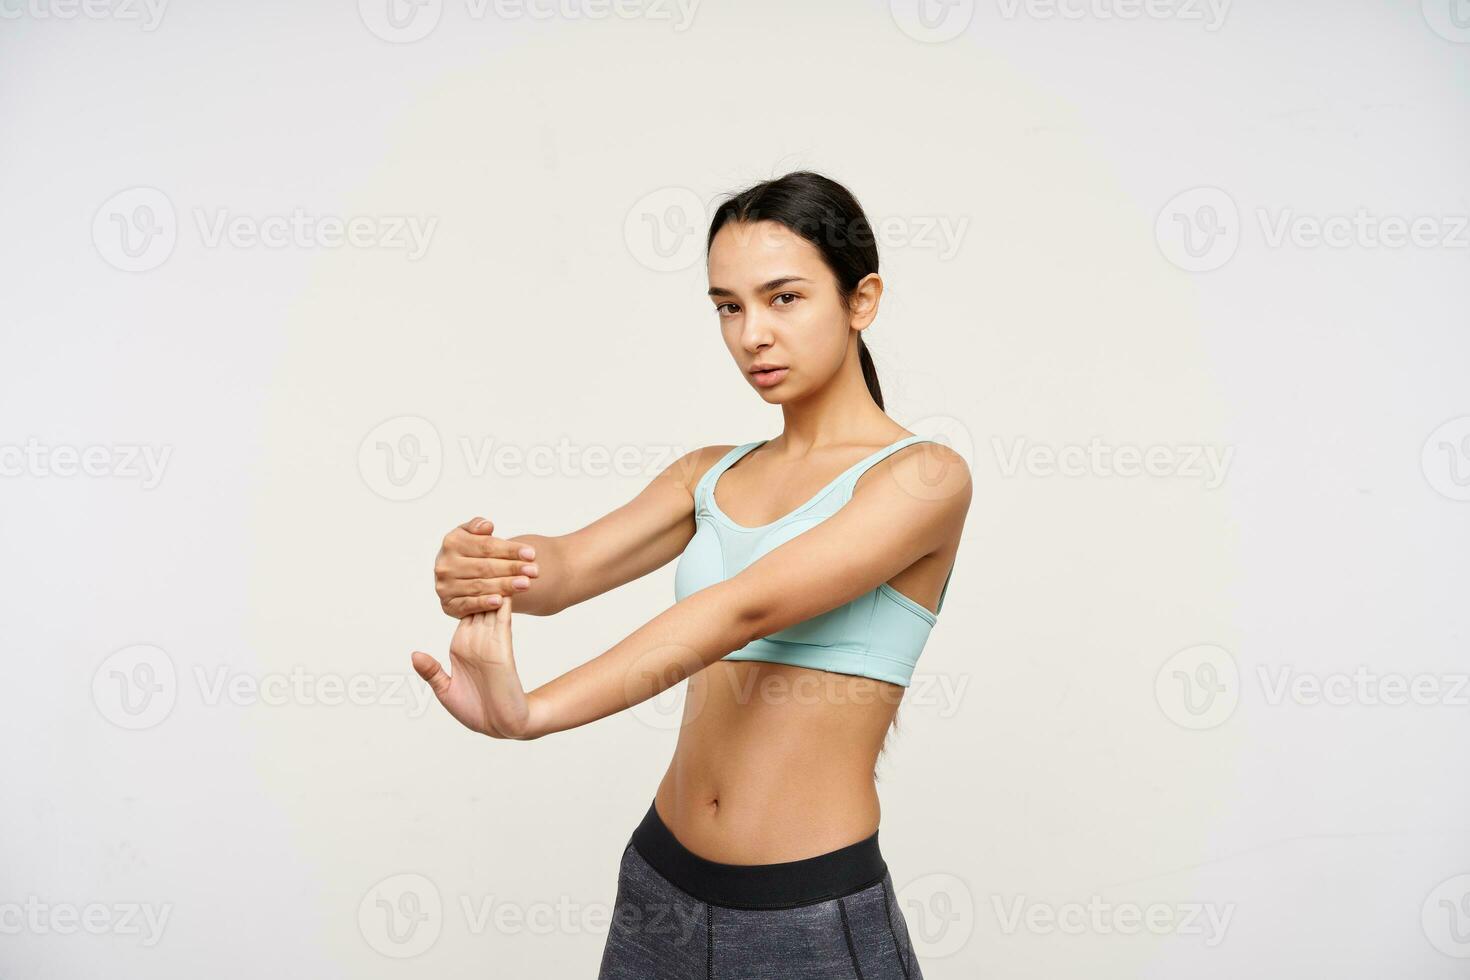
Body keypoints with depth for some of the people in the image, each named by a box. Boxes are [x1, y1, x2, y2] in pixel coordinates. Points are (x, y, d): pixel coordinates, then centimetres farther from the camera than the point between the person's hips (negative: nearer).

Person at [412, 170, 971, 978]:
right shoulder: (709, 476, 7)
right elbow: (567, 566, -8)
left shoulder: (923, 476, -11)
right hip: (660, 882, 5)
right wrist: (480, 566, -30)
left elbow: (746, 608, -24)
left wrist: (530, 713, -33)